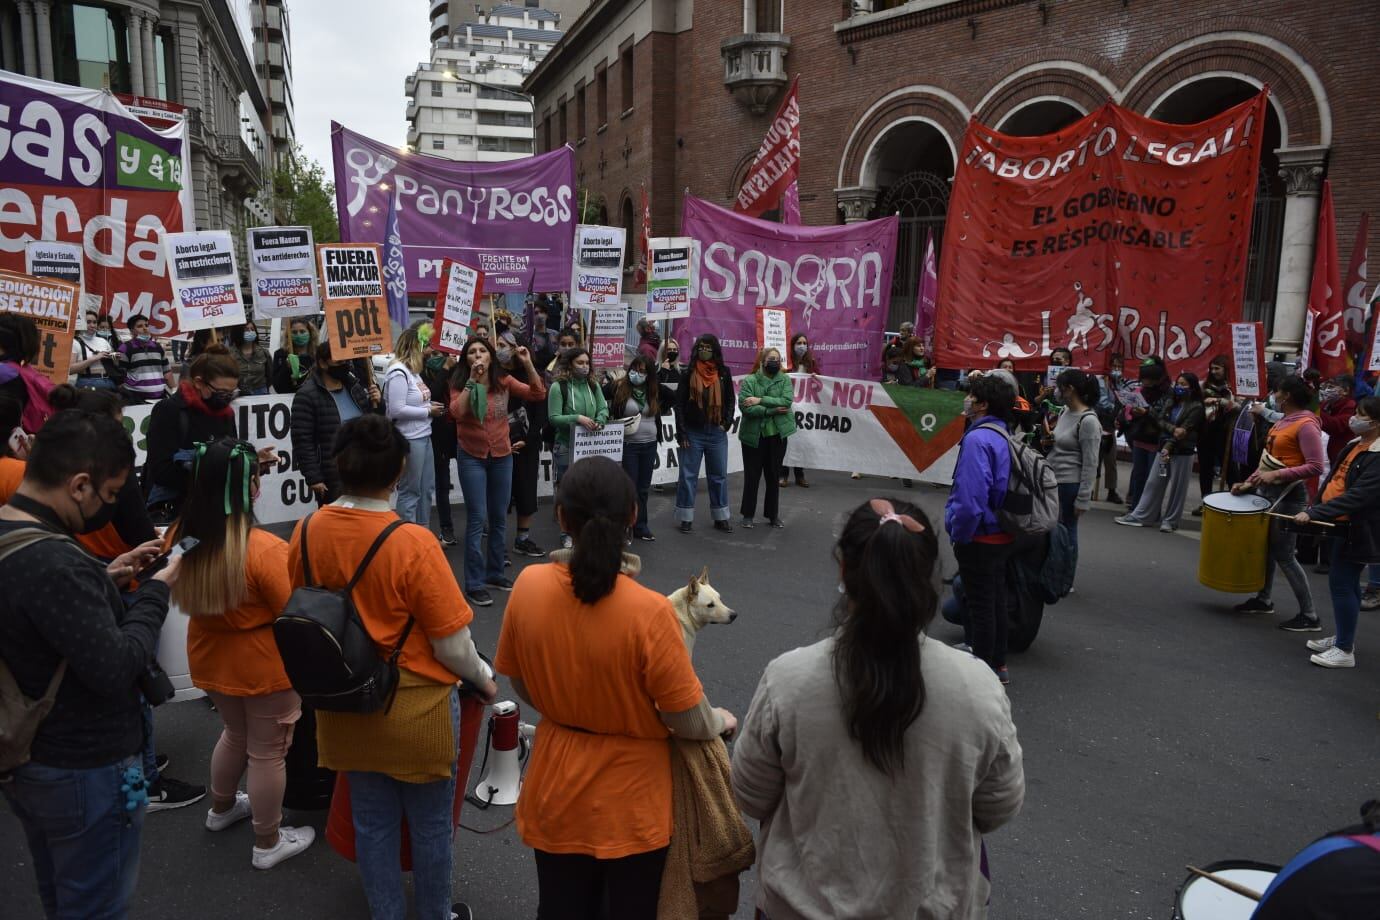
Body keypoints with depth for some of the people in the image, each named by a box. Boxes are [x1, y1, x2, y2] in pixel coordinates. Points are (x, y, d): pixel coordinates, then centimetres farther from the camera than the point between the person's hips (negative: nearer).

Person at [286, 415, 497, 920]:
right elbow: (452, 647, -22)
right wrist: (484, 679, -1)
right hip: (415, 708, -4)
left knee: (372, 823, 23)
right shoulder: (412, 543, -28)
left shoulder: (306, 532, -11)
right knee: (430, 825, 19)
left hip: (346, 706, 5)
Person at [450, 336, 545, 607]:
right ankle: (474, 584, 1)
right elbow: (456, 412, -23)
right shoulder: (459, 384, -5)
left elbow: (538, 394, -8)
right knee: (477, 519, -6)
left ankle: (494, 572, 26)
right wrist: (471, 381, -24)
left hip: (502, 456, 3)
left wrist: (528, 364, -19)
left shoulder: (504, 381, 0)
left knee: (499, 518, 11)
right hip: (472, 457, -3)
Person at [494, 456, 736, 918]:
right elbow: (690, 724, -18)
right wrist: (722, 721, 4)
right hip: (630, 801, -3)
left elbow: (523, 689, -2)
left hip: (557, 792, 3)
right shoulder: (648, 611, -29)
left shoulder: (529, 585, -16)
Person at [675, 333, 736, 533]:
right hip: (692, 433, -2)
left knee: (719, 475, 10)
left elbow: (730, 401, 11)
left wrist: (727, 423, -2)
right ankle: (686, 518, 14)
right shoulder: (688, 373, -3)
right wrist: (681, 432, -9)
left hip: (717, 434, 3)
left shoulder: (723, 373, 3)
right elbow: (679, 404, -4)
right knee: (688, 476, 4)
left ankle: (721, 517, 20)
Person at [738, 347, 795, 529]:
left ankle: (773, 515, 23)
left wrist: (760, 400, -20)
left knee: (774, 477, 12)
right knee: (752, 476, 6)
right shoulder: (749, 381, -4)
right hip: (753, 435, -2)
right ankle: (748, 514, 17)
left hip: (777, 435, 2)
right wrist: (772, 410, -18)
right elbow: (744, 406, -16)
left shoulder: (785, 381, 3)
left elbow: (786, 401, -14)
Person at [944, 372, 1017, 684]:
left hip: (981, 540, -9)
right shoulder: (1004, 436, 5)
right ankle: (997, 664, 34)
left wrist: (959, 536, -15)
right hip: (1003, 537, 9)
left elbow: (970, 499, -30)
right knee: (996, 600, 20)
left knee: (981, 606, 4)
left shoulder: (978, 439, -24)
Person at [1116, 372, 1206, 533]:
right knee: (1154, 482, 7)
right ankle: (1139, 516, 11)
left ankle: (1170, 520, 11)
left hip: (1182, 452, -6)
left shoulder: (1196, 407, -6)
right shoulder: (1172, 402, 12)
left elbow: (1184, 430, -14)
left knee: (1175, 487, 1)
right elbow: (1161, 420, 1)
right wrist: (1173, 429, -18)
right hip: (1164, 447, 6)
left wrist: (1169, 447, -19)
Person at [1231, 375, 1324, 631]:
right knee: (1265, 545, 16)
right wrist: (1249, 482, 9)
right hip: (1267, 490, 9)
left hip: (1288, 495, -9)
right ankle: (1263, 599, 29)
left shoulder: (1306, 425, -17)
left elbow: (1315, 467, -23)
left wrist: (1278, 475, -26)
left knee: (1283, 554, -6)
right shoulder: (1283, 421, 10)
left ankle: (1309, 616, 2)